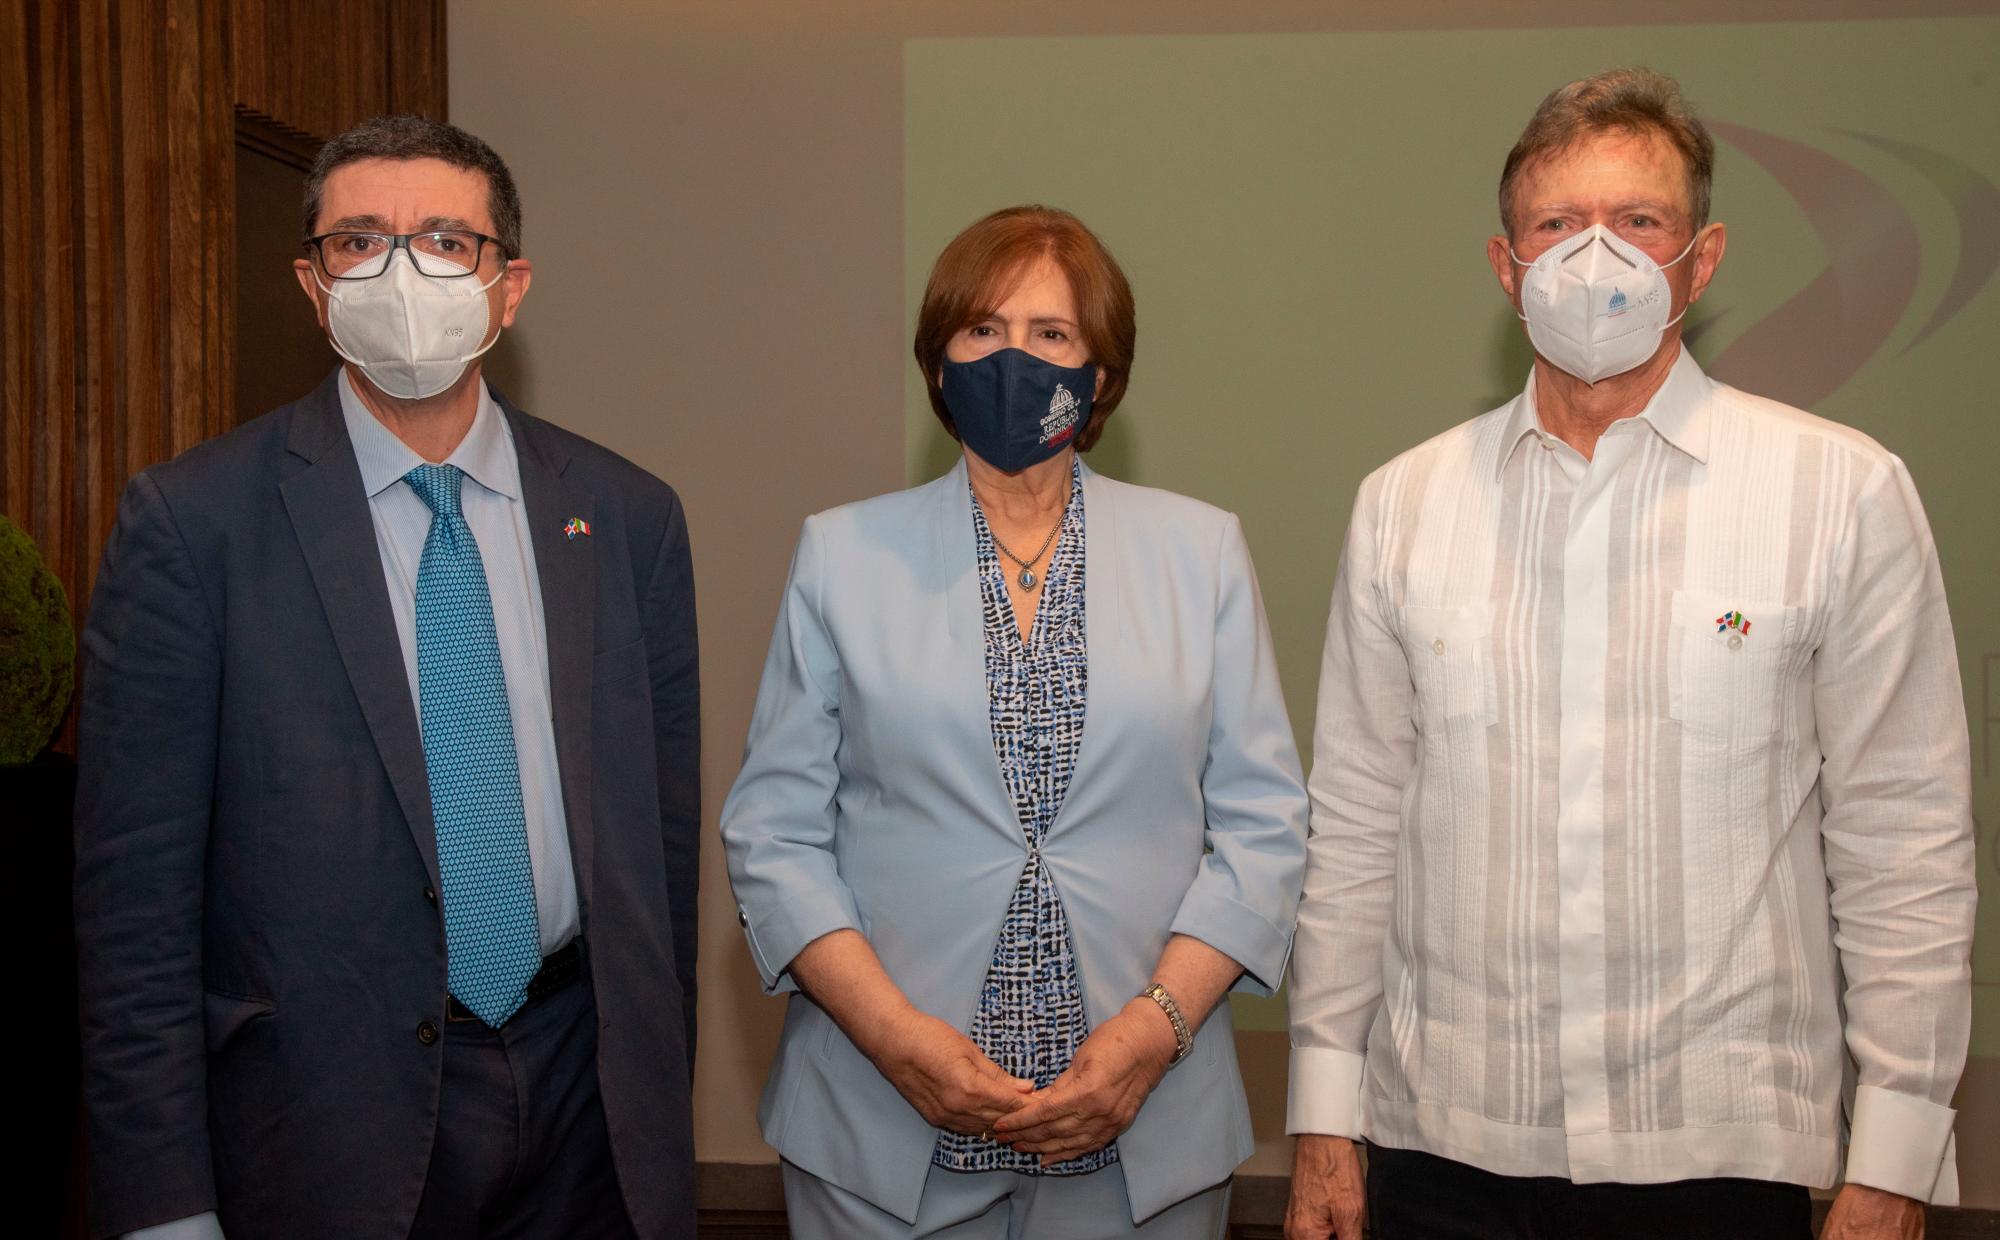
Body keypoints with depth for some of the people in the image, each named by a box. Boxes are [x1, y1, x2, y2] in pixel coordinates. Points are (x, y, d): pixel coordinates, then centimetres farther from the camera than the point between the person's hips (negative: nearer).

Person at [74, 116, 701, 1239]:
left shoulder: (628, 516, 1)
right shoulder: (191, 522, -8)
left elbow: (661, 840, 4)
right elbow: (136, 888, -8)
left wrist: (658, 1118, 5)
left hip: (584, 1104, 3)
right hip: (328, 1125, -2)